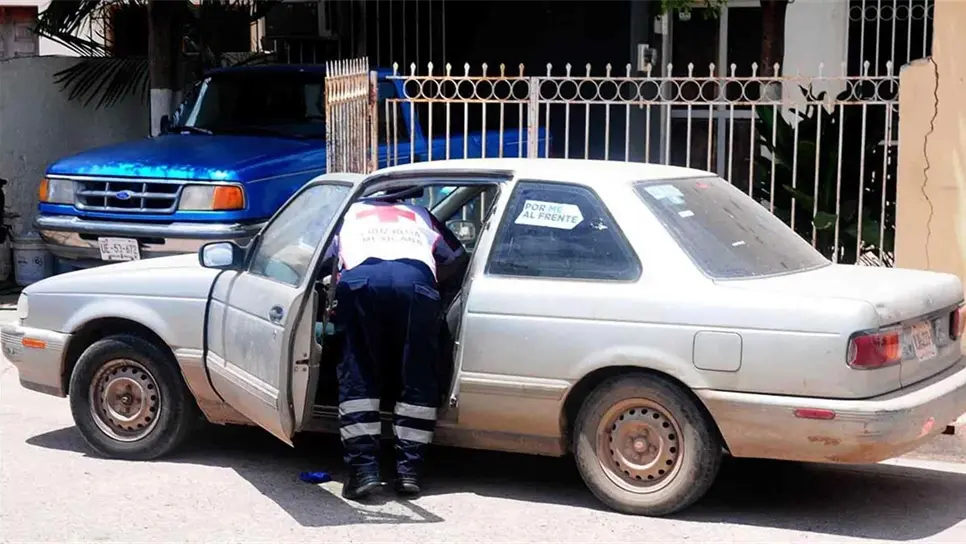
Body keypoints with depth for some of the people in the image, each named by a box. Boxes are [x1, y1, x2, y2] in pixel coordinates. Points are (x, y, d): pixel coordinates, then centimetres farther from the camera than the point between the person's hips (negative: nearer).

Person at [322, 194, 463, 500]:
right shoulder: (420, 215, 43)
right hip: (416, 279, 1)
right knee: (418, 377, 11)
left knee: (359, 375, 10)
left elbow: (319, 261, 38)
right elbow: (455, 258, 40)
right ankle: (410, 468, 6)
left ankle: (363, 467, 0)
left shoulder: (350, 213, 41)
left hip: (361, 278, 0)